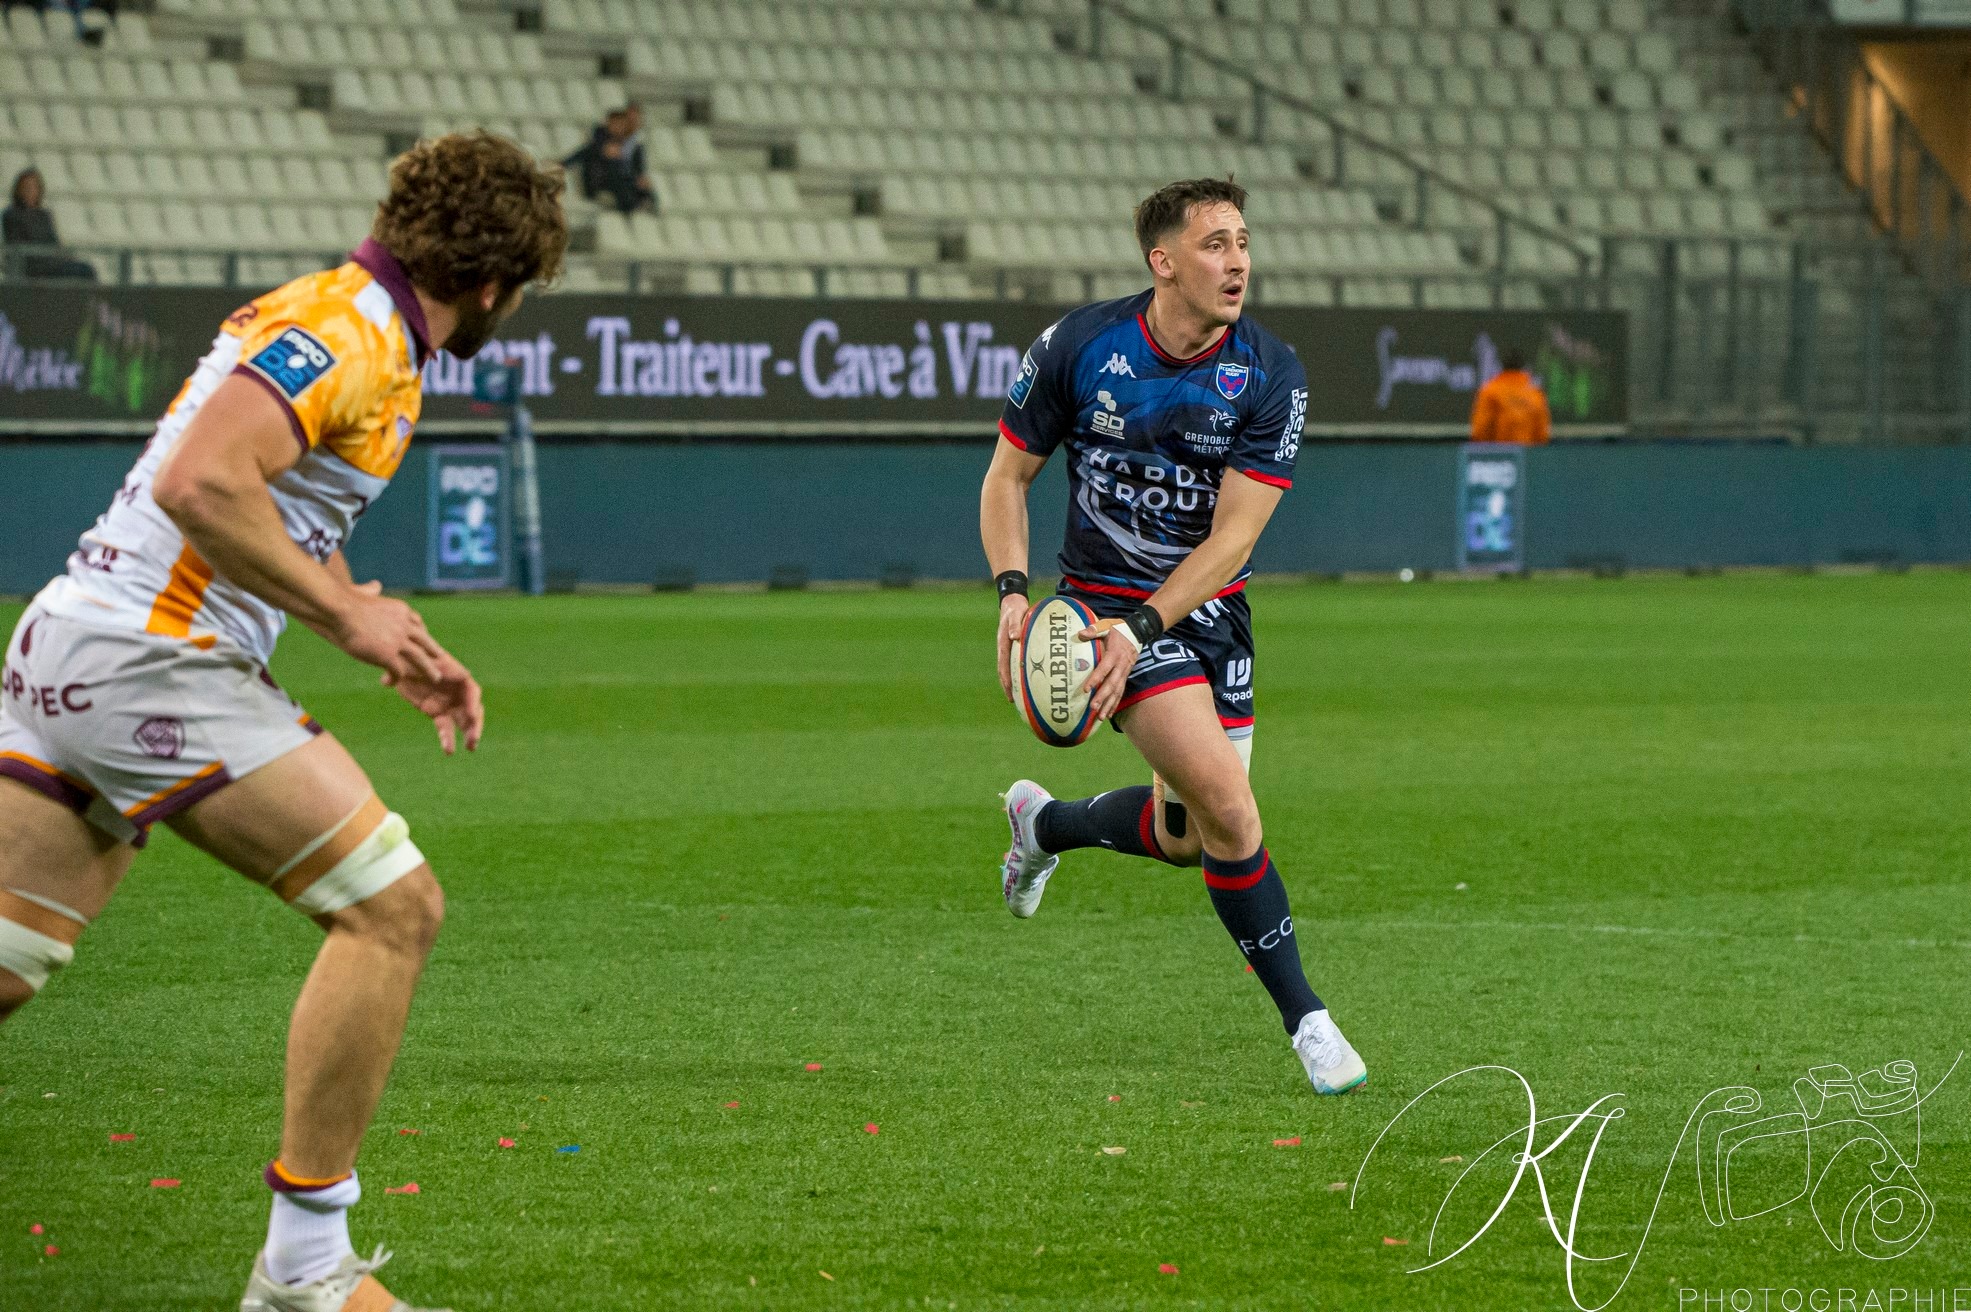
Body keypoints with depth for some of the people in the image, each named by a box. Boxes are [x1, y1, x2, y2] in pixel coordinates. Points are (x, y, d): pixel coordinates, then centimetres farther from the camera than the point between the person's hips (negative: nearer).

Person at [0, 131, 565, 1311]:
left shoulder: (365, 335, 20)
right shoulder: (352, 330, -12)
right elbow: (199, 483, -24)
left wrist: (402, 650, 23)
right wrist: (347, 615, -16)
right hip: (153, 666, -10)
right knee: (392, 905, -7)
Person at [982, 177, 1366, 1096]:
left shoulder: (1270, 376, -13)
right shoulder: (1079, 347, -14)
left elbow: (1233, 534, -14)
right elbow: (1007, 476, -1)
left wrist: (1142, 627, -26)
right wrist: (1013, 592, -16)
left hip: (1208, 606, 4)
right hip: (1105, 597, -4)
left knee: (1186, 835, 13)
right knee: (1228, 807, -20)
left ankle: (1043, 822, 44)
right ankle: (1304, 1019, -9)